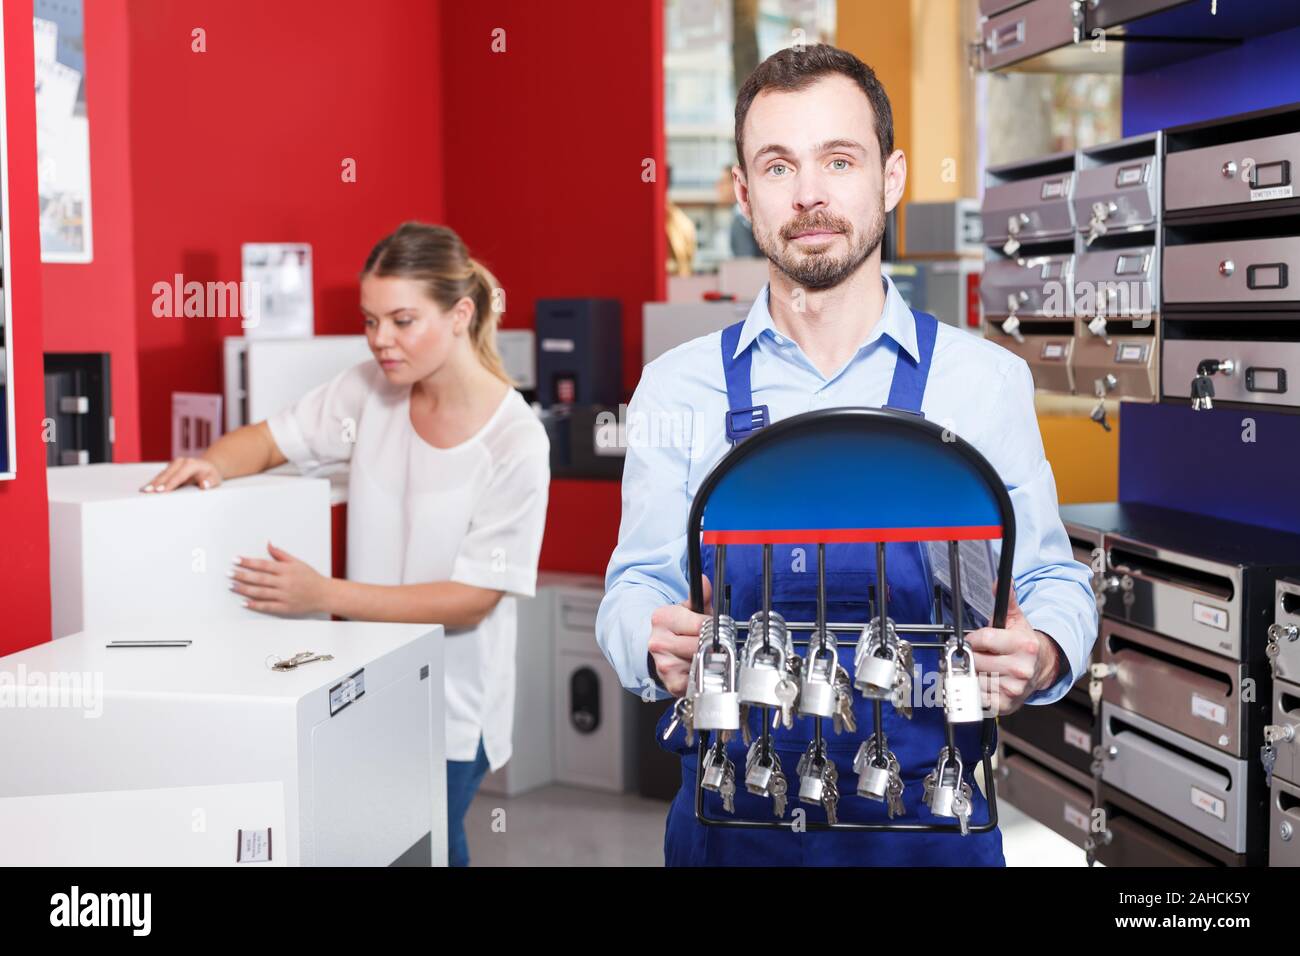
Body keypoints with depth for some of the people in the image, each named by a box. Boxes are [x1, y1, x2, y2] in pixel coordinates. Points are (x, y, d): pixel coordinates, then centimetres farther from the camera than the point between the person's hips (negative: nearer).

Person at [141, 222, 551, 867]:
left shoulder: (516, 443, -17)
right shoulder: (370, 391, -3)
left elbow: (473, 597, -17)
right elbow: (266, 440, 7)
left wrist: (324, 595, -23)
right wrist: (210, 463, -17)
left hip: (450, 707, -4)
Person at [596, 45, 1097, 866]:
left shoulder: (987, 381, -2)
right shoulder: (679, 388, 0)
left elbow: (1052, 578, 4)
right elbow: (637, 585, 3)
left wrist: (1043, 657, -18)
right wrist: (659, 647, -19)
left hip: (927, 819, 0)